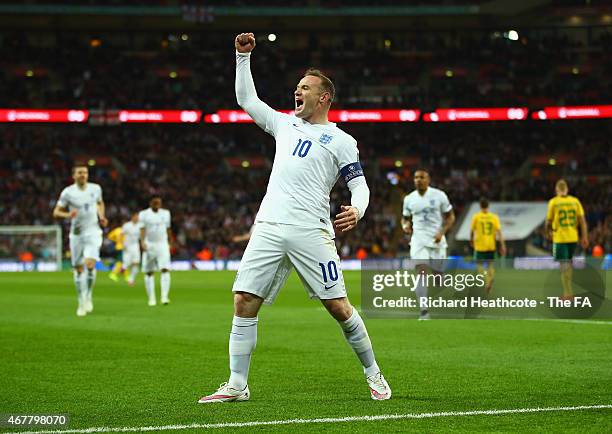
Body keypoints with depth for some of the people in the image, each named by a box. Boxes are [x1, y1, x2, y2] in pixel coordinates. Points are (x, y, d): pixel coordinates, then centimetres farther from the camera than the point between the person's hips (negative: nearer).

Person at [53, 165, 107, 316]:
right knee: (78, 269, 4)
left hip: (93, 232, 0)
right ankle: (81, 303, 17)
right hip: (76, 234, 0)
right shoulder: (68, 192, -5)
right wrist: (67, 215, -23)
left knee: (90, 264, -20)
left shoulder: (95, 188, 3)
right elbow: (56, 212, -3)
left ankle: (88, 297, -1)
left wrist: (101, 216, 5)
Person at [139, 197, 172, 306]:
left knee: (165, 269, -14)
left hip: (162, 245, 2)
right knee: (149, 272, 2)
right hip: (149, 246, -2)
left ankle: (164, 296, -18)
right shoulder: (144, 214, 1)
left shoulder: (165, 213, 11)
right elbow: (142, 229, -8)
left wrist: (169, 243, 20)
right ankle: (151, 298, 11)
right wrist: (142, 242, -22)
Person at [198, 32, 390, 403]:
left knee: (338, 307, -6)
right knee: (244, 303, -5)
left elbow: (360, 185, 2)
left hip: (311, 232, -5)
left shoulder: (341, 141, 7)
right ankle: (237, 386, 2)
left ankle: (374, 375, 10)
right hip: (268, 229, 5)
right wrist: (243, 56, 23)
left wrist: (356, 211, -20)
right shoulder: (285, 125, 22)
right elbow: (246, 98, 30)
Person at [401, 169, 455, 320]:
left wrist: (442, 232, -10)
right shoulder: (409, 199, 4)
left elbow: (450, 217, 4)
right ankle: (424, 311, -22)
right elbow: (405, 218, 18)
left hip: (437, 240, 0)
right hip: (419, 239, 0)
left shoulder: (439, 196, -2)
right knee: (421, 271, -18)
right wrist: (405, 225, -5)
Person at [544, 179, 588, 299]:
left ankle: (568, 292, -4)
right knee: (569, 262, 19)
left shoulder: (553, 202, -5)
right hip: (573, 237, 4)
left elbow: (548, 222, -2)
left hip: (559, 238, -4)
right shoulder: (575, 201, 3)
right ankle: (568, 290, 22)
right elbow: (582, 220, 1)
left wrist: (548, 233, 17)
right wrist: (584, 237, 5)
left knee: (564, 264, 0)